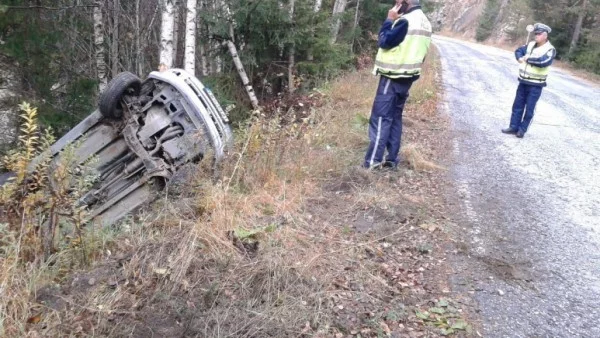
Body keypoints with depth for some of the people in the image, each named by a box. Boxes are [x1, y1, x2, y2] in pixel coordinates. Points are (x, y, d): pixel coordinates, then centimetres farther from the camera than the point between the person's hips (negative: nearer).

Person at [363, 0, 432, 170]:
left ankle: (373, 160, -7)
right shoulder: (425, 22, 13)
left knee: (380, 118, -7)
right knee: (395, 117, 12)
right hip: (407, 76, 9)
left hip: (393, 77, -9)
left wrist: (389, 20, -7)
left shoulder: (406, 21, -17)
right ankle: (391, 158, 14)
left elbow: (384, 41, -17)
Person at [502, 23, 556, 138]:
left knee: (529, 109, 2)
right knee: (517, 105, 10)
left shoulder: (550, 49, -12)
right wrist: (520, 58, -5)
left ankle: (522, 129, 10)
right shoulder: (531, 45, 7)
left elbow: (543, 61, -28)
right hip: (523, 82, 6)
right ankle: (513, 127, 18)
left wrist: (528, 58, -18)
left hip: (536, 85, -6)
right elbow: (518, 50, 17)